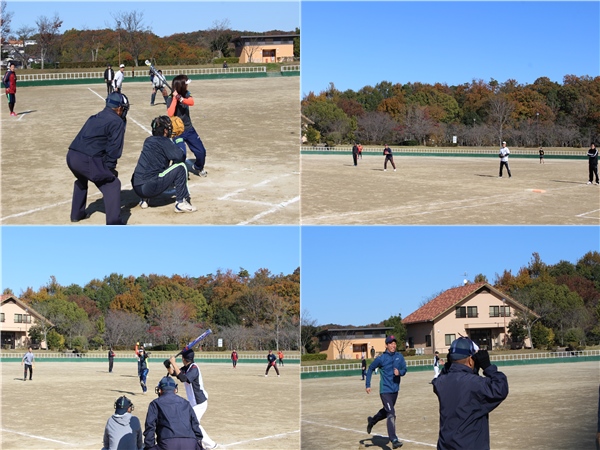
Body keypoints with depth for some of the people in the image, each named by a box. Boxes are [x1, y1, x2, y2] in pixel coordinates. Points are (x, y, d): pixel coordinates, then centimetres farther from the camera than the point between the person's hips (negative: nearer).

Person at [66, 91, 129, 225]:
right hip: (86, 160, -8)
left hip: (71, 156, 8)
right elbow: (113, 150, -6)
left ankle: (77, 213, 44)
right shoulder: (117, 122, 1)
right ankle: (114, 223, -9)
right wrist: (109, 169, 0)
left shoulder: (94, 118, 26)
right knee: (112, 184, 0)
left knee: (82, 180, 36)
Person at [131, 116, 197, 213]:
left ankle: (144, 200, 25)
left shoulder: (148, 140, 15)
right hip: (150, 188, -9)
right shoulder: (164, 141, -8)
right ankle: (181, 203, -4)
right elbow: (180, 157, -19)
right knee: (180, 167, -5)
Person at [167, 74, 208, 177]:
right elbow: (170, 114, -32)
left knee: (201, 151, 9)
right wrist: (175, 98, -31)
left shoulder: (186, 94, -1)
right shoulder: (171, 98, -16)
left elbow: (191, 102, -23)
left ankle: (198, 168, 37)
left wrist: (180, 98, -38)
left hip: (189, 129, 6)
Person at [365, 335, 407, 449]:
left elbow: (404, 369, 4)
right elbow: (370, 369, 0)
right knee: (391, 414, -15)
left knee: (386, 411, 24)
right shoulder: (381, 358, -11)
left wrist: (399, 372, -20)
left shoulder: (399, 356, 1)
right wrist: (367, 385, -4)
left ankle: (372, 421, 51)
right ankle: (394, 440, -16)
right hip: (385, 390, -6)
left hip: (395, 390, 6)